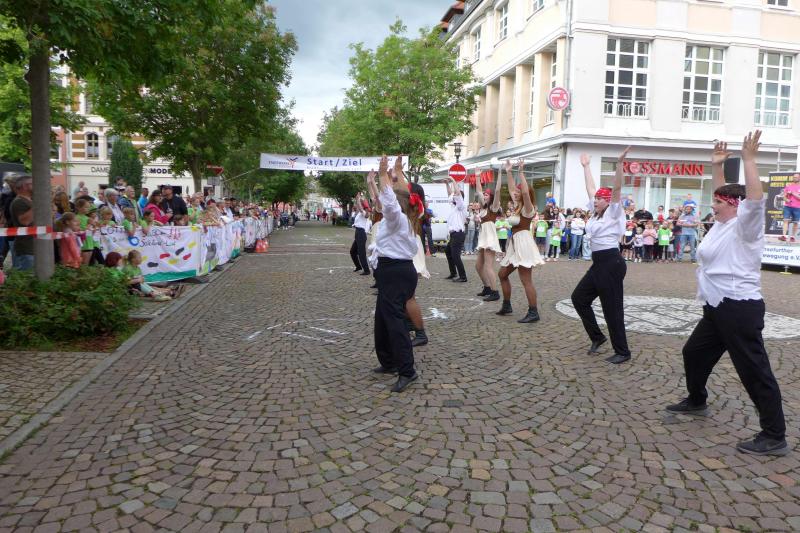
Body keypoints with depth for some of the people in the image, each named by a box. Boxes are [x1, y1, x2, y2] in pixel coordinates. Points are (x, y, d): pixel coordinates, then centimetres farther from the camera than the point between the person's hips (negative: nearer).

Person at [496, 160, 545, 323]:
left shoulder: (528, 208, -10)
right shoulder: (518, 205, 13)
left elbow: (525, 191, -28)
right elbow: (511, 189, 24)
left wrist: (520, 172, -23)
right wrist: (508, 172, 23)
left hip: (523, 243, -10)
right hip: (514, 244, 10)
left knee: (526, 280, -10)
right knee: (503, 274, 16)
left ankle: (533, 313, -7)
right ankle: (507, 306, 25)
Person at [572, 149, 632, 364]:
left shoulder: (613, 213, -7)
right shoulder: (597, 213, 13)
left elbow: (617, 188, -21)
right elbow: (590, 189, 21)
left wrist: (620, 163, -30)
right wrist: (586, 166, 26)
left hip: (611, 263, -9)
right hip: (598, 263, 9)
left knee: (612, 308, -4)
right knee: (579, 297, 13)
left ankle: (622, 352, 7)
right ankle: (597, 336, 24)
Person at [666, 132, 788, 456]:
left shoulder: (744, 226, -12)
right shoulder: (723, 222, 11)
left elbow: (755, 199, -29)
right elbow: (724, 193, 26)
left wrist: (748, 159, -28)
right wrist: (717, 165, 20)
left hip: (740, 309, -10)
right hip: (718, 309, 10)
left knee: (754, 370, -5)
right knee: (694, 353, 22)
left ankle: (774, 438, 2)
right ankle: (696, 401, 43)